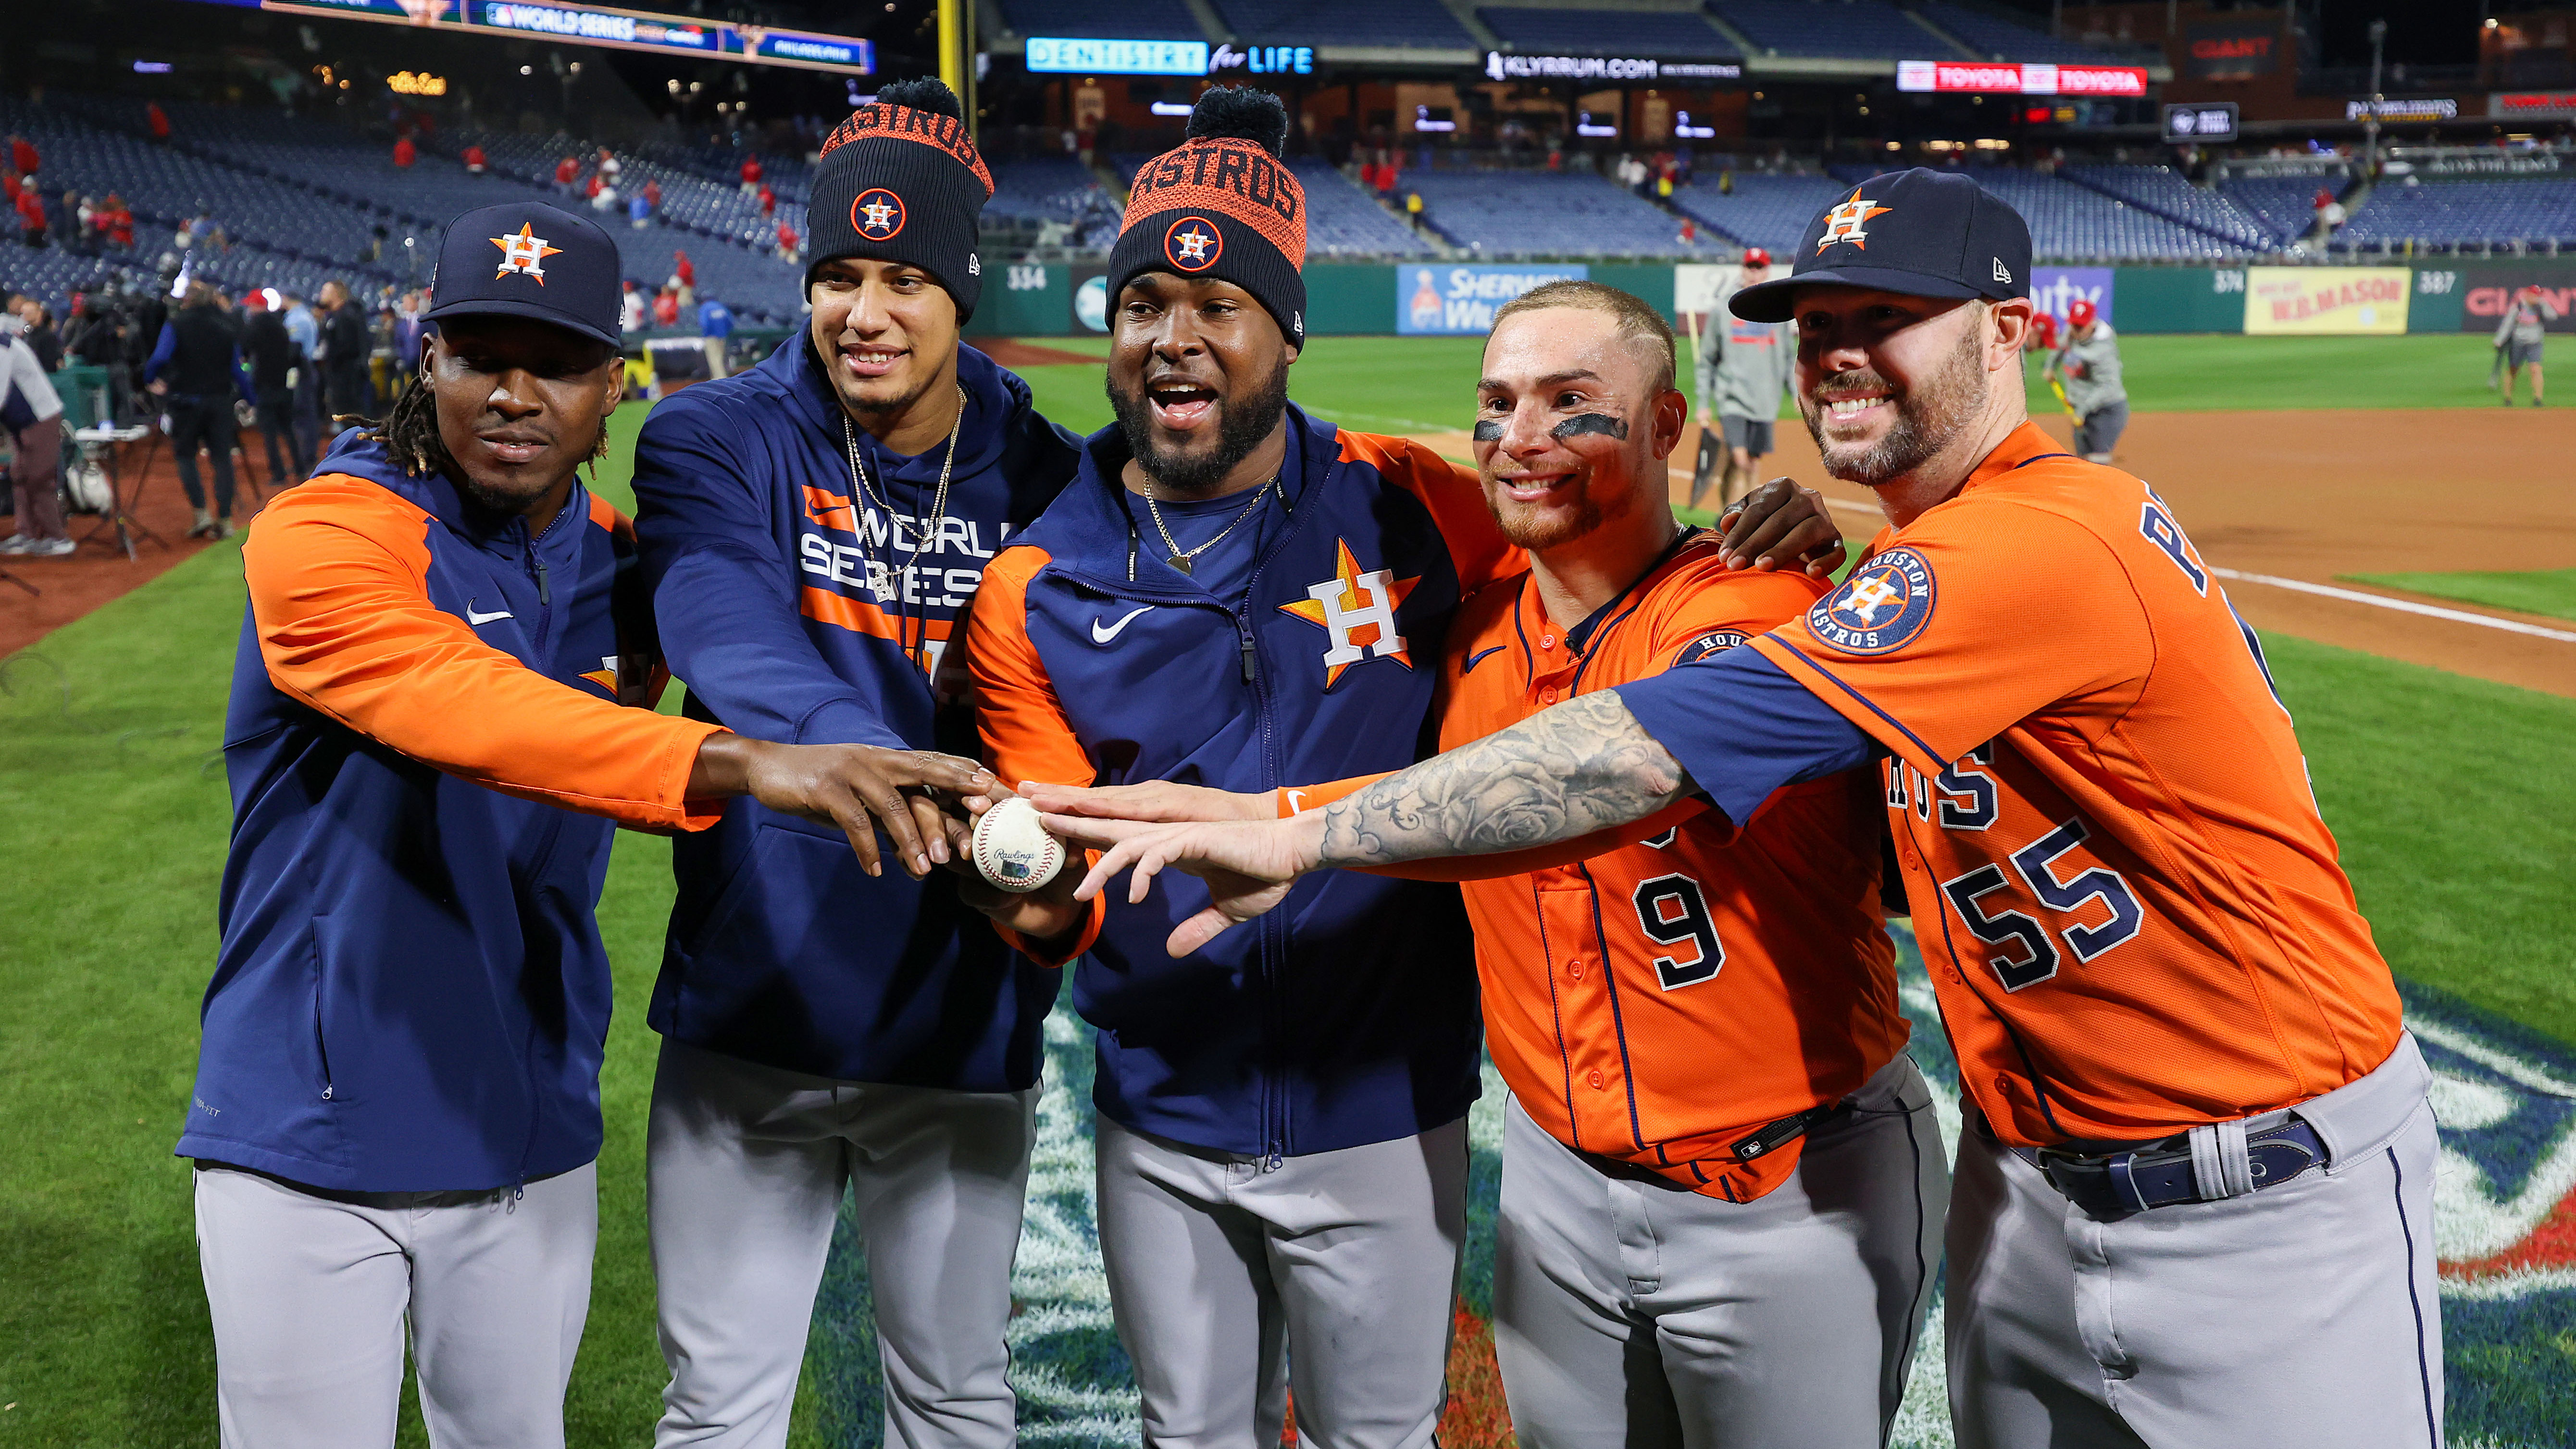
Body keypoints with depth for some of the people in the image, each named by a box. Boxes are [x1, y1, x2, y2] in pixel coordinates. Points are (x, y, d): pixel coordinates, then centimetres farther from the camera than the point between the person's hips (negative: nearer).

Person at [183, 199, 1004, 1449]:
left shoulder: (625, 562, 2)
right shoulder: (323, 536, -17)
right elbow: (460, 703, -36)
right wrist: (744, 763, -51)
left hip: (531, 1134, 5)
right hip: (306, 1142, -5)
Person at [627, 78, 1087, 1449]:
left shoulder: (1046, 482, -1)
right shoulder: (715, 444, -7)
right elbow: (735, 642, -26)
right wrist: (885, 774, -45)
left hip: (963, 1023, 1)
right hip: (750, 1015, -1)